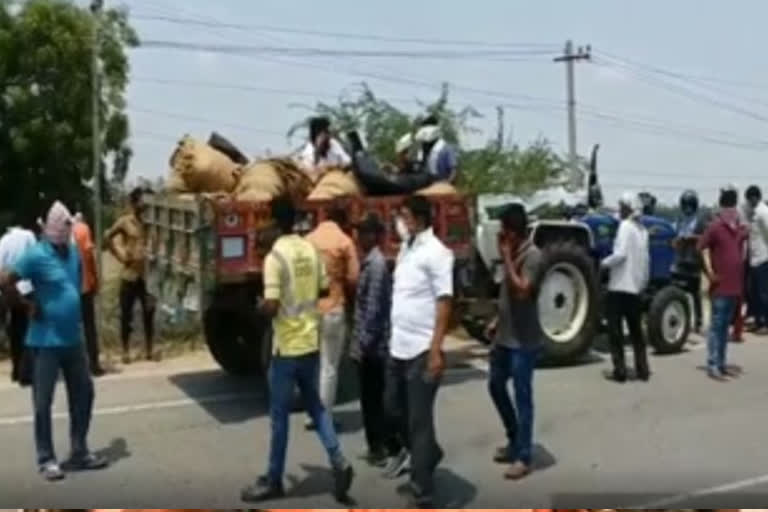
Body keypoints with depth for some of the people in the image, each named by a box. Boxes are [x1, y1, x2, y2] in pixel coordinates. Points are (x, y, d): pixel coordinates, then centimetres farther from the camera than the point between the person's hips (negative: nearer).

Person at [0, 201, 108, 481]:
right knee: (43, 402, 3)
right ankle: (47, 460, 13)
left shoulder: (73, 252, 7)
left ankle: (80, 452, 24)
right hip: (47, 340, -7)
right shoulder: (37, 255, -14)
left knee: (83, 394, 12)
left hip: (73, 338, 7)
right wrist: (30, 305, -12)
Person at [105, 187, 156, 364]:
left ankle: (150, 350, 13)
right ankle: (126, 351, 14)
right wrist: (119, 254, 0)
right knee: (126, 315, 3)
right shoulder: (124, 222, -3)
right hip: (130, 275, -2)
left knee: (149, 313, 4)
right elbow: (108, 237, 7)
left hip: (148, 274, 2)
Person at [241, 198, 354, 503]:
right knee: (315, 406, 18)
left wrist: (259, 307, -1)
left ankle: (273, 481, 18)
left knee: (279, 416, 6)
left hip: (287, 346, -6)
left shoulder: (275, 256, -18)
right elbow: (324, 290, 12)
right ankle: (339, 463, 9)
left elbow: (271, 308, -22)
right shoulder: (311, 250, 3)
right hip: (311, 343, 6)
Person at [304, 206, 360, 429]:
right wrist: (348, 295, 11)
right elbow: (353, 278, -9)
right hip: (332, 309, -5)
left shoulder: (308, 239, 7)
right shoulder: (344, 242, -6)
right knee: (329, 367, 3)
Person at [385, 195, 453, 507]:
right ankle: (428, 454, 41)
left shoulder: (435, 252, -12)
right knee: (394, 408, 19)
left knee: (419, 420, 0)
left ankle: (421, 491, 12)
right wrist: (393, 339, 16)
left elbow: (444, 302, -16)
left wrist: (436, 350, -20)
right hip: (398, 347, 8)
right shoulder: (405, 248, 13)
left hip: (421, 350, -8)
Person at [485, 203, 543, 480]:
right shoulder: (513, 253, 10)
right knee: (495, 386, 18)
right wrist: (497, 321, 16)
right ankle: (514, 440, 33)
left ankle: (523, 457, 9)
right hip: (505, 336, 9)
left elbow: (521, 292, -28)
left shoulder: (532, 255, -18)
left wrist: (506, 257, -24)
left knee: (522, 397, -1)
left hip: (524, 341, -9)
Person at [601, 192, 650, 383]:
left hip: (619, 286, -7)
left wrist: (605, 263, -6)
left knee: (615, 329, 0)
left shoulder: (625, 226, -12)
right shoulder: (642, 230, 11)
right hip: (635, 287, 7)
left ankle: (620, 370, 0)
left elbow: (621, 254, -22)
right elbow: (646, 259, 14)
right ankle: (642, 369, 16)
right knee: (636, 329, 14)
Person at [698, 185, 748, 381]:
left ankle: (721, 364, 21)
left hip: (735, 283, 7)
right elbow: (703, 246, -9)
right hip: (720, 284, -7)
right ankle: (712, 366, -1)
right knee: (716, 325, -4)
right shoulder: (715, 226, -11)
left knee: (725, 325, 13)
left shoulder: (741, 228, 9)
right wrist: (709, 270, -15)